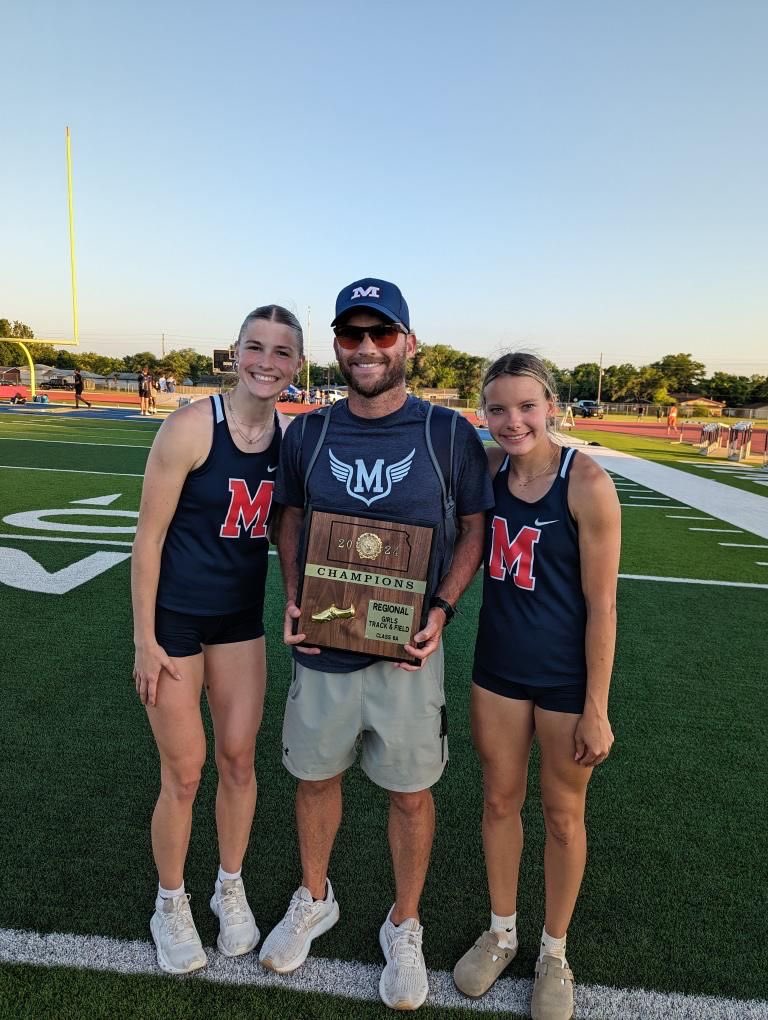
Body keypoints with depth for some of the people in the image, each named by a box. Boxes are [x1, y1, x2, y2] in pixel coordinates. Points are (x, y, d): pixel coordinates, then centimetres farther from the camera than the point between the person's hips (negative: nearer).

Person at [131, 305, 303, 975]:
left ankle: (231, 889, 39)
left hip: (242, 618, 5)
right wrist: (145, 640, -12)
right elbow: (149, 535, -14)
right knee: (184, 773, 8)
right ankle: (171, 905, 35)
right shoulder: (192, 426, -19)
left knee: (239, 760, 14)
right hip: (174, 618, -4)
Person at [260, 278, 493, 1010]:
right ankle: (313, 900, 47)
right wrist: (292, 597, -4)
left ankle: (404, 928, 39)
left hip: (407, 651, -2)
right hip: (321, 647, 3)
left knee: (411, 793, 12)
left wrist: (442, 607, -13)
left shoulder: (449, 435, -7)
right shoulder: (307, 434, -1)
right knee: (315, 777, 19)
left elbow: (475, 526, 0)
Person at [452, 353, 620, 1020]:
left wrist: (596, 709, -12)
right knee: (500, 800, 19)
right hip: (498, 666, 5)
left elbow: (601, 604, -15)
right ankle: (501, 932, 44)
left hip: (567, 676, -4)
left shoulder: (586, 483, -19)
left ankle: (554, 953, 41)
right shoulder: (488, 469, -5)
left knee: (563, 814, 16)